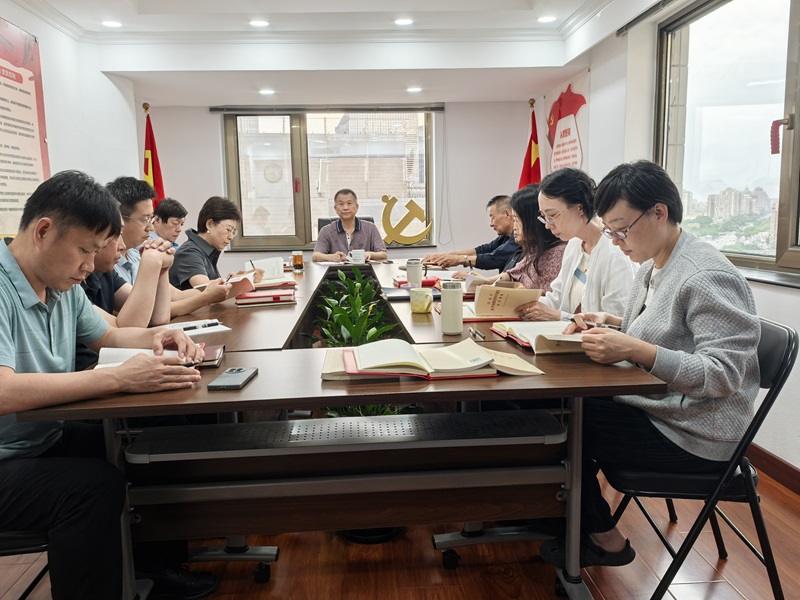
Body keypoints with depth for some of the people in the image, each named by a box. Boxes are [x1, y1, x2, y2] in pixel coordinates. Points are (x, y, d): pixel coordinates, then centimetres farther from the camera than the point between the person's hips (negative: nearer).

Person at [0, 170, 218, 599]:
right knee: (96, 486, -30)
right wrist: (120, 378, -37)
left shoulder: (62, 282, 3)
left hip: (50, 438, 9)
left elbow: (106, 334, 18)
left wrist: (156, 337, -3)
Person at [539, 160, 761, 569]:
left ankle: (603, 539, 14)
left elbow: (724, 373, -27)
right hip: (654, 407, 9)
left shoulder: (707, 278, -23)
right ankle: (577, 520, 21)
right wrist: (613, 324, 1)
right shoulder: (652, 265, 7)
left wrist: (634, 350, -35)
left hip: (692, 435, -9)